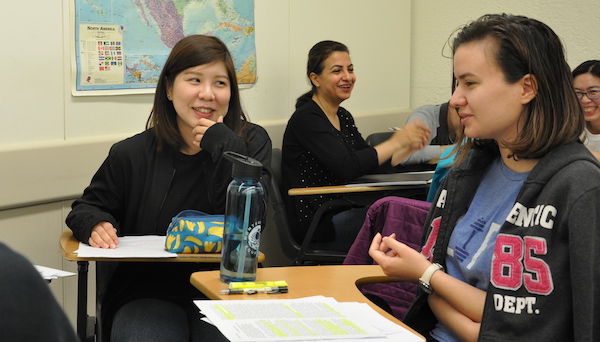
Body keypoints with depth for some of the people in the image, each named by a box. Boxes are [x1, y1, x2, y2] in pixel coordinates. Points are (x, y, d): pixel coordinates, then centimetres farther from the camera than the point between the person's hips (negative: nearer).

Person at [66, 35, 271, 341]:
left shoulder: (252, 142, 2)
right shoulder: (132, 155, 4)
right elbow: (87, 207, 20)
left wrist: (224, 147, -16)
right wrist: (96, 224, -5)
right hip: (148, 290, 1)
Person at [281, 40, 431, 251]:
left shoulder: (343, 117, 15)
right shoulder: (306, 119, -12)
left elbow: (371, 163, 14)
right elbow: (347, 167, -23)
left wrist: (410, 147, -1)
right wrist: (396, 142, -17)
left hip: (342, 214, 8)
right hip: (316, 225, -8)